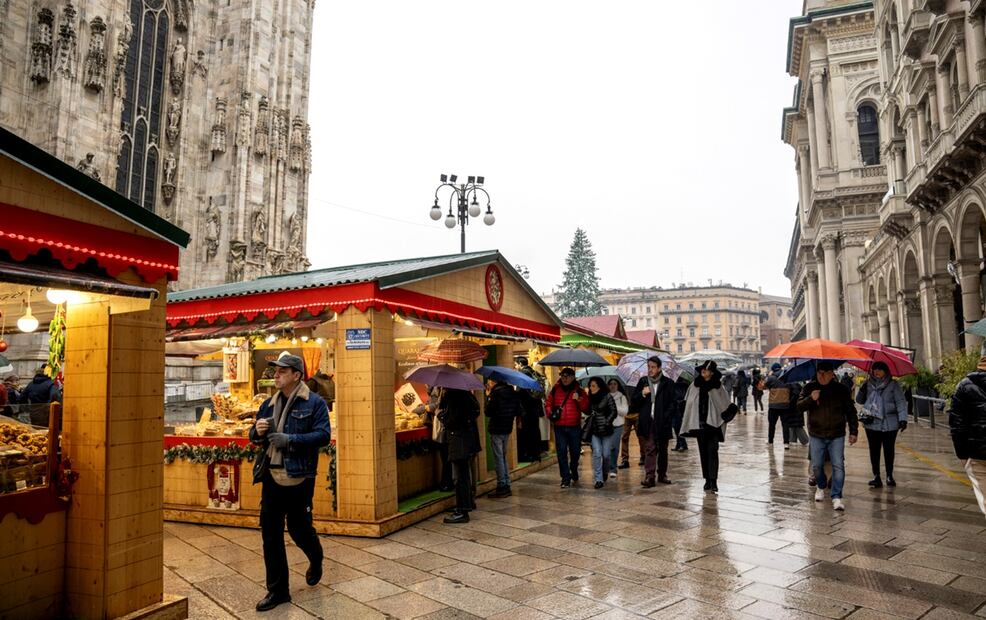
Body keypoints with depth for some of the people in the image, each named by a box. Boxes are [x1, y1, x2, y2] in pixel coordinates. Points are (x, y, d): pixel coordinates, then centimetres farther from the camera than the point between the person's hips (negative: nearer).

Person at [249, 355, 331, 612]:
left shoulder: (315, 403, -7)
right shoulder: (269, 404, 11)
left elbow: (324, 435, -15)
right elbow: (254, 436, 18)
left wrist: (290, 439, -23)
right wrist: (257, 431, -6)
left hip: (299, 478, -5)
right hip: (271, 477, 5)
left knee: (299, 528, 8)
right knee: (270, 535, 6)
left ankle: (316, 560, 41)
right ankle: (277, 590, 20)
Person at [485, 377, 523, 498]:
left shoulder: (496, 393, -15)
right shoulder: (513, 393, 6)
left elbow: (488, 412, -14)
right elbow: (520, 412, 7)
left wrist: (488, 397, -4)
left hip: (496, 430, -7)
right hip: (507, 429, 7)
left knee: (498, 458, -2)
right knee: (503, 457, 17)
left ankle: (501, 486, 0)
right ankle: (506, 485, 19)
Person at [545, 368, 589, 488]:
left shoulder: (579, 391, 2)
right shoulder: (555, 390, 5)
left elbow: (586, 408, -2)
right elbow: (548, 403, 11)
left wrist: (579, 399, -19)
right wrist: (550, 413, -6)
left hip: (575, 427, 0)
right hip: (559, 427, 0)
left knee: (575, 452, 12)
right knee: (562, 453, -4)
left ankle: (574, 471, 38)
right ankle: (566, 478, 2)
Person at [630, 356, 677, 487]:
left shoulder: (668, 383, 3)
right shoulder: (643, 381, 9)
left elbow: (673, 403, 3)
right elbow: (633, 402, 10)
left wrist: (666, 417, -9)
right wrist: (642, 394, -9)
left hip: (663, 423, 0)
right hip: (647, 422, 0)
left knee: (663, 450, 10)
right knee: (649, 449, -7)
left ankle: (662, 475, 23)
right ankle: (649, 476, -10)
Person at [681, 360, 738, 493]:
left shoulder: (718, 387, -2)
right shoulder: (695, 385, 5)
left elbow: (726, 405, 4)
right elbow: (688, 403, 10)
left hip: (713, 423, -3)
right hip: (699, 423, 3)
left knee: (712, 450, -11)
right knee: (703, 451, 8)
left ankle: (713, 480, -11)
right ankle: (707, 479, 17)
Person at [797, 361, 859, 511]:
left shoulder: (841, 389, 1)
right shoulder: (810, 388, 1)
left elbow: (850, 411, 7)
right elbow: (799, 406, -4)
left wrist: (853, 431, 3)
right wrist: (810, 399, -23)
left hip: (837, 435, -1)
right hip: (816, 435, 1)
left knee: (838, 466, -7)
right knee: (817, 465, 7)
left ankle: (836, 497, 0)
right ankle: (821, 487, 34)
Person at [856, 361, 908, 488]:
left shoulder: (893, 385, -1)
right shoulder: (868, 384, 7)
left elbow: (901, 402, -6)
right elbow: (860, 401, 13)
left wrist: (903, 419, -16)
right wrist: (862, 391, -7)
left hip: (889, 424, -2)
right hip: (871, 424, 2)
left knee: (889, 451, 8)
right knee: (874, 451, 6)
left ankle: (890, 476, 20)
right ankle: (876, 477, 14)